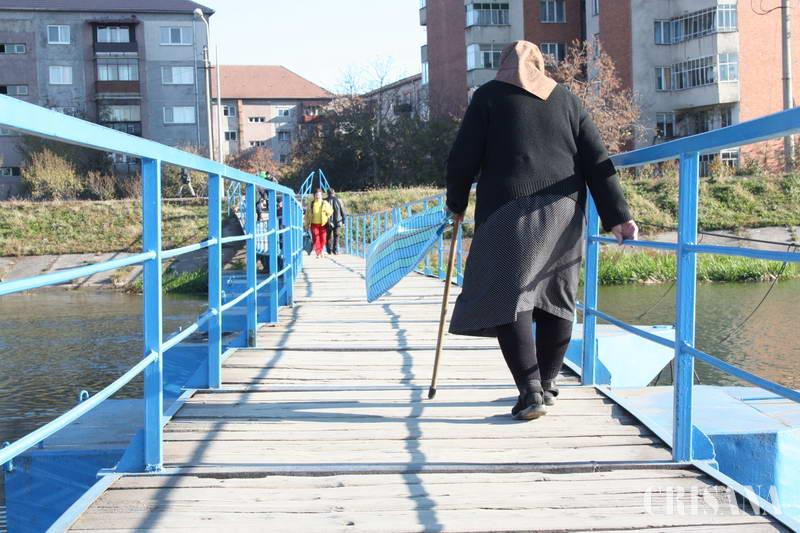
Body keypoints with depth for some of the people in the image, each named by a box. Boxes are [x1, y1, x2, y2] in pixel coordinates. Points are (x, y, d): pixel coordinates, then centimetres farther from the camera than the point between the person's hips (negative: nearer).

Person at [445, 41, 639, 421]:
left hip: (509, 208, -4)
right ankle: (547, 384, 22)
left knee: (509, 296, -5)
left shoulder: (489, 95, 7)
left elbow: (464, 156, 2)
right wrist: (617, 216, 7)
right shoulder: (566, 99, 16)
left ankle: (530, 390, -15)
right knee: (557, 296, 13)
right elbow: (596, 161, 9)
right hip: (564, 210, 4)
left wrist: (457, 203, 17)